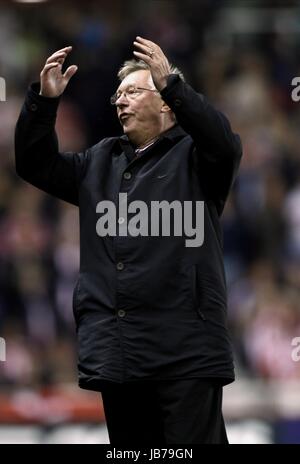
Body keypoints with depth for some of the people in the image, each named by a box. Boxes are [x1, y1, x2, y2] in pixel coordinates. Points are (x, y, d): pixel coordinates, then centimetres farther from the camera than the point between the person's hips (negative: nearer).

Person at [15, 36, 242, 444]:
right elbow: (35, 165, 18)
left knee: (195, 442, -8)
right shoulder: (100, 161, 22)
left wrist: (172, 83, -26)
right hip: (115, 351, 6)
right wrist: (44, 101, 3)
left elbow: (225, 144, -18)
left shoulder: (193, 155, 4)